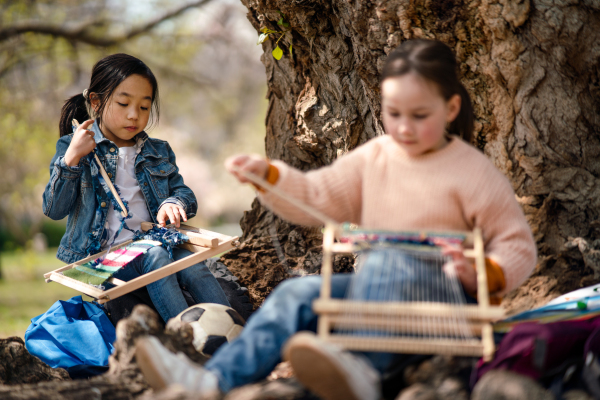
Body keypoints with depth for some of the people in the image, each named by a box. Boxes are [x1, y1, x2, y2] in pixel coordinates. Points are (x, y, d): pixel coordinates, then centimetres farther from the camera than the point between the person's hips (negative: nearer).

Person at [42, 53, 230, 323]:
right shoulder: (72, 147, 7)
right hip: (102, 255, -4)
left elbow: (185, 194, 15)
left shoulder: (158, 152, 20)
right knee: (154, 256, -34)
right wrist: (72, 157, -14)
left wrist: (173, 203, -10)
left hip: (154, 244, 4)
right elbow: (53, 209, -2)